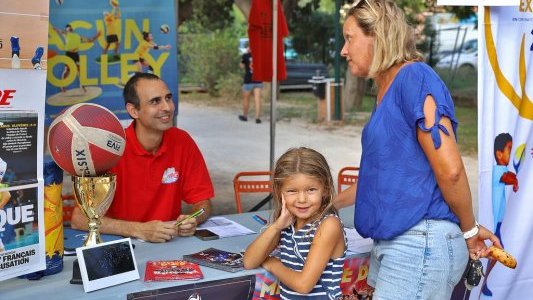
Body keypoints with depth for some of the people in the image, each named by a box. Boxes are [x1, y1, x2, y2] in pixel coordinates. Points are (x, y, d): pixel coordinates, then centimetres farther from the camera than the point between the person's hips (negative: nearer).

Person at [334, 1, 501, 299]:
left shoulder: (414, 77, -13)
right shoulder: (387, 91, 16)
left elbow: (450, 170, -18)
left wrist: (469, 230, -6)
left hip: (420, 244, -9)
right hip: (392, 243, 9)